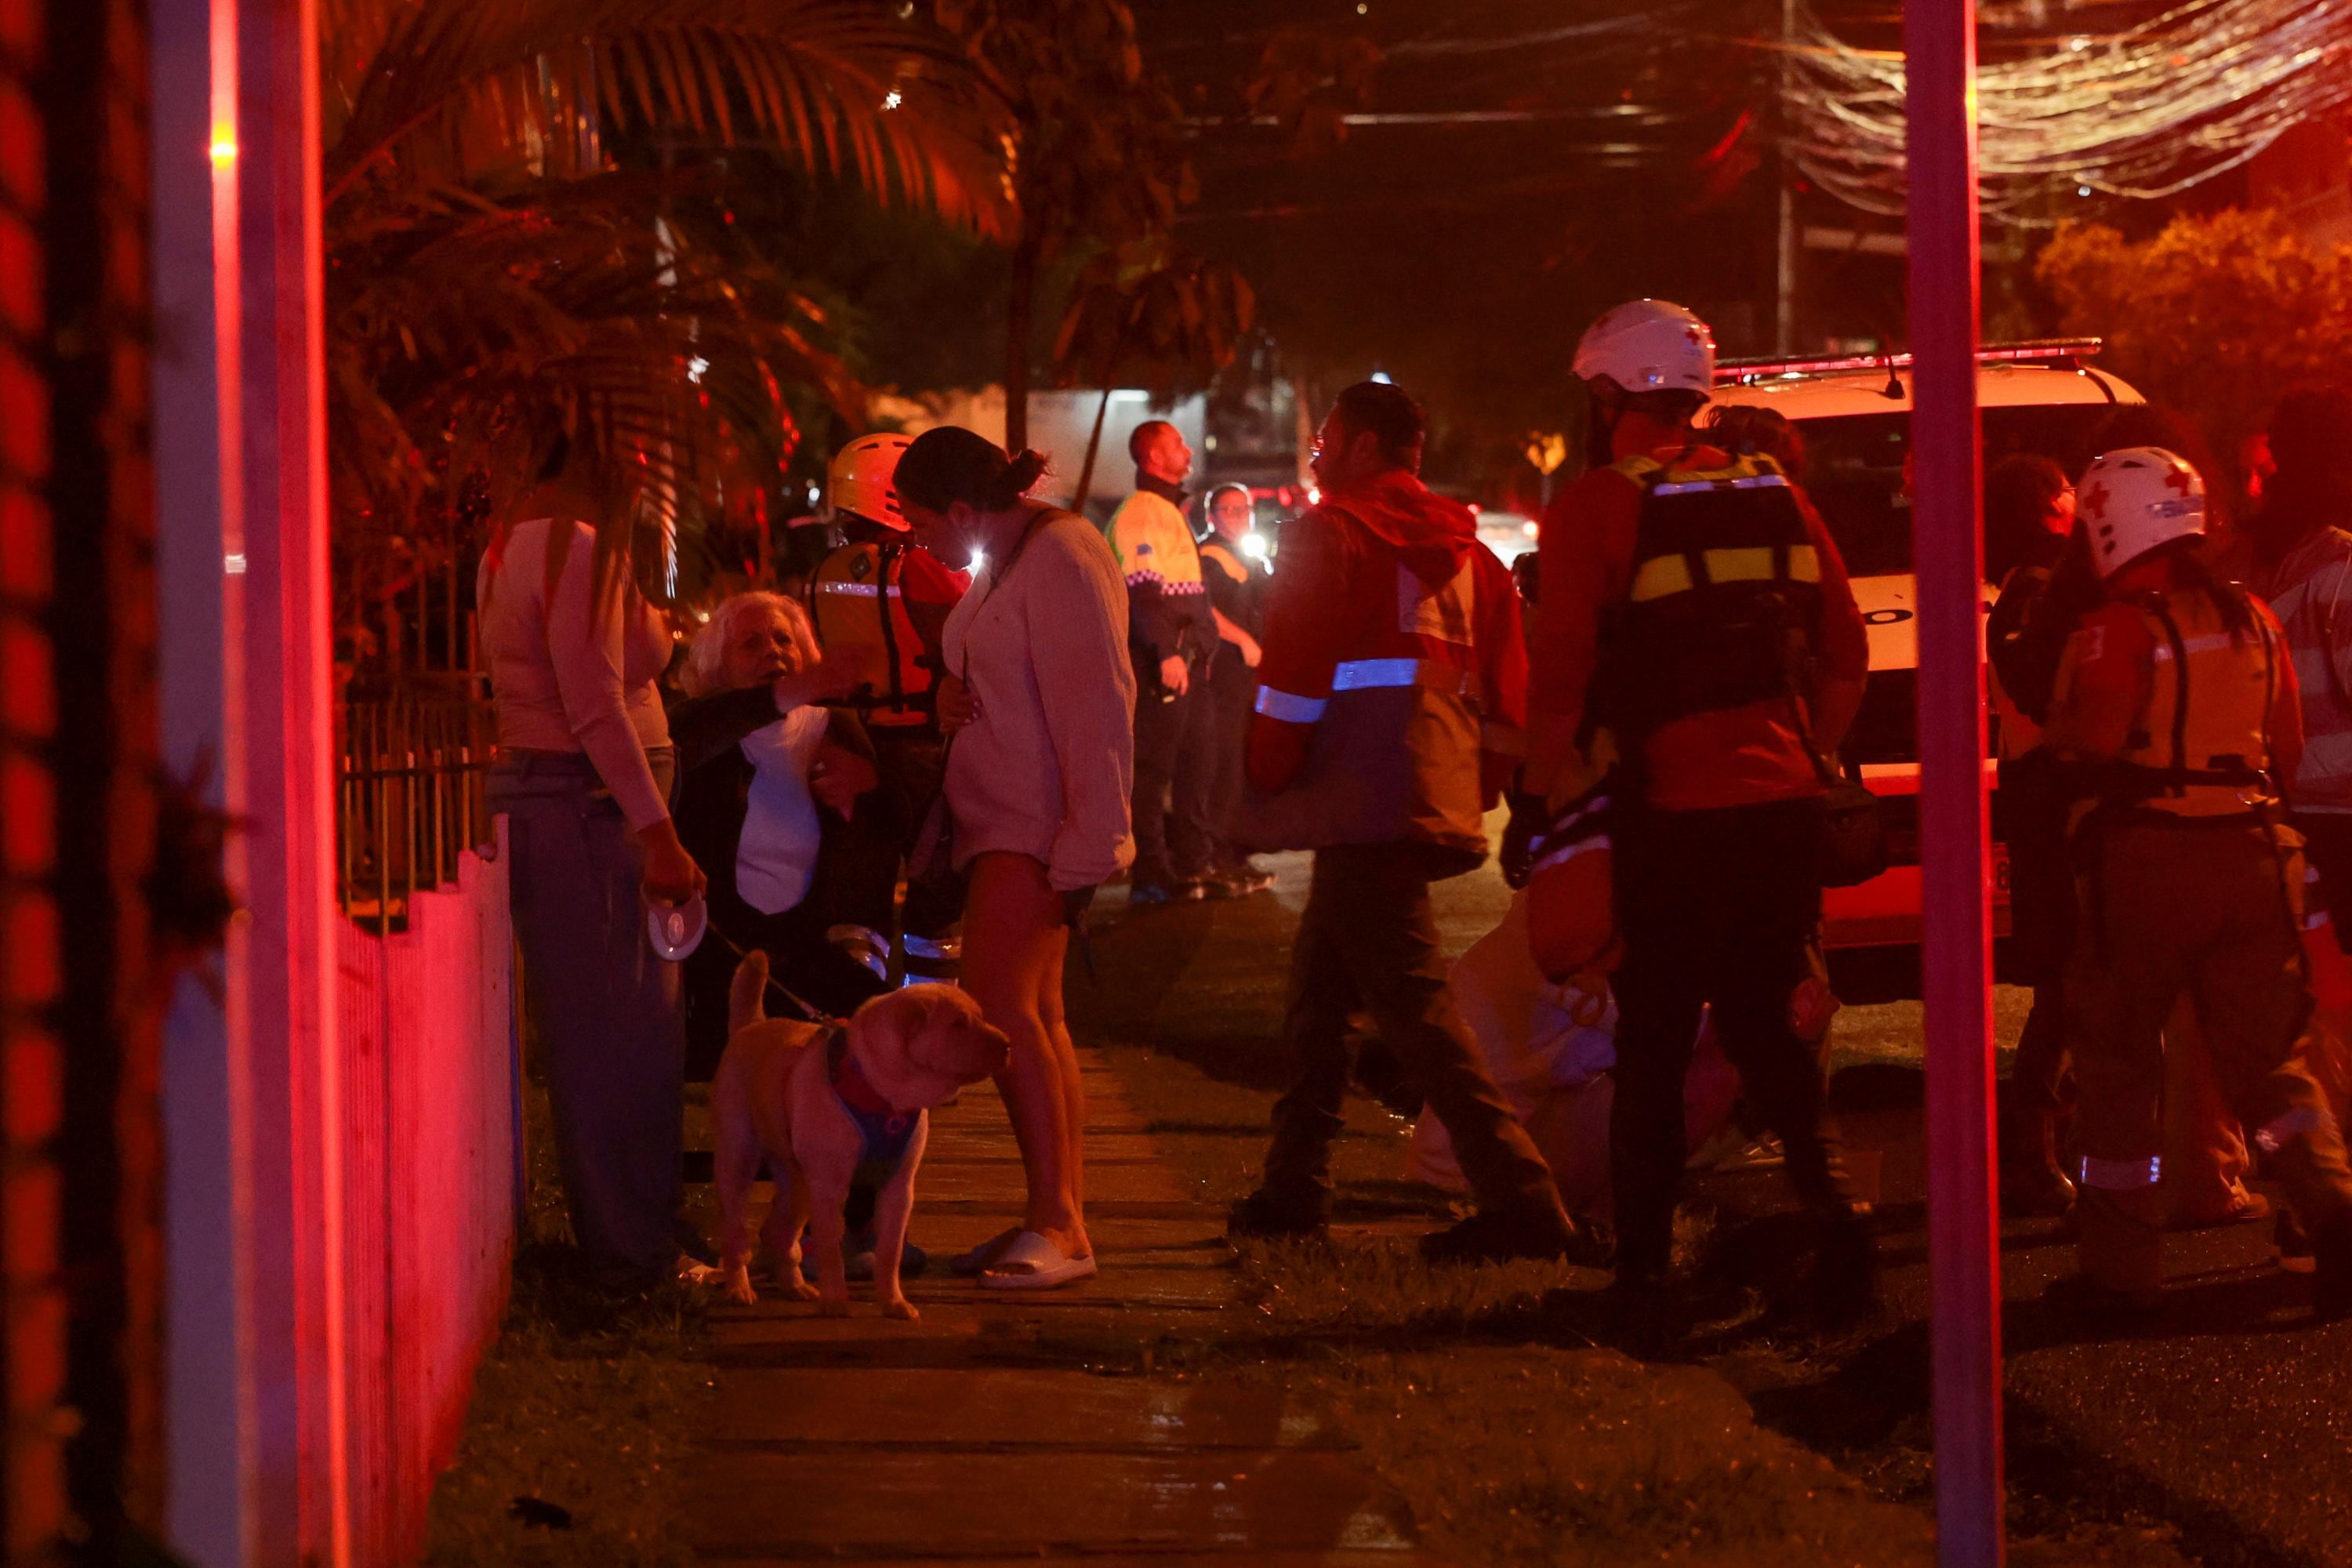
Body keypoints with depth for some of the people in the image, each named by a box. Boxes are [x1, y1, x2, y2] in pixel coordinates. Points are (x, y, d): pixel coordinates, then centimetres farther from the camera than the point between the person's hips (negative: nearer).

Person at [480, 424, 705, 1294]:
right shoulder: (582, 548, -15)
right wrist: (658, 834, -22)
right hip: (589, 801, -10)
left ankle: (611, 1238, 19)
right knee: (626, 1030, -6)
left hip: (526, 788, 10)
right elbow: (596, 706, -21)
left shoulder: (509, 544, 15)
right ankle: (636, 1251, -3)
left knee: (579, 1027, 13)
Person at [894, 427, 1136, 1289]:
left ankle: (1055, 1224, -19)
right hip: (1002, 822, 11)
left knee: (1001, 1001, -19)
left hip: (1041, 823, -11)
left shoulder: (1063, 558, -15)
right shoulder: (1005, 562, 17)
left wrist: (1085, 850, -24)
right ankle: (1058, 1223, 14)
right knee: (1034, 1019, 10)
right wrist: (953, 695, 6)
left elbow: (1096, 709, -21)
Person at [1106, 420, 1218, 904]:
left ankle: (1157, 869, 17)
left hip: (1180, 658, 10)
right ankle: (1151, 876, -8)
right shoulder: (1139, 512, -11)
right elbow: (1142, 589, -20)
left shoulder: (1168, 511, 22)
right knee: (1152, 767, -8)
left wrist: (1197, 652, 22)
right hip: (1159, 661, -10)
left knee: (1163, 764, 12)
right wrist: (1167, 653, -25)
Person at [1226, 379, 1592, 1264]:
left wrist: (1267, 780, -2)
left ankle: (1522, 1202, -21)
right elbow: (1506, 693, 17)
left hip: (1364, 804, -9)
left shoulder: (1332, 532, -4)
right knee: (1319, 984, 20)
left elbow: (1295, 672, -11)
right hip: (1434, 802, 9)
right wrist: (1476, 787, 21)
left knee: (1411, 1001, -13)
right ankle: (1294, 1190, 26)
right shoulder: (1464, 552, 19)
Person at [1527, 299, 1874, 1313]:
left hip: (1671, 812, -4)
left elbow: (1561, 678, -10)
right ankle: (1829, 1199, -4)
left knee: (1654, 1041, 7)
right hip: (1784, 802, 4)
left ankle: (1644, 1257, 10)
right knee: (1765, 1022, 15)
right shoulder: (1775, 496, 10)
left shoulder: (1594, 509, -6)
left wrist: (1544, 794, 2)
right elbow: (1847, 657, 12)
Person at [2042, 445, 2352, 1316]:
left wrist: (2049, 733, -1)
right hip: (2252, 850, 5)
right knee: (2269, 1054, 10)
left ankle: (2122, 1259, 10)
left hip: (2149, 855, -5)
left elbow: (2094, 740, -20)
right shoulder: (2252, 618, 7)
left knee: (2119, 1056, 7)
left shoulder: (2120, 629, -12)